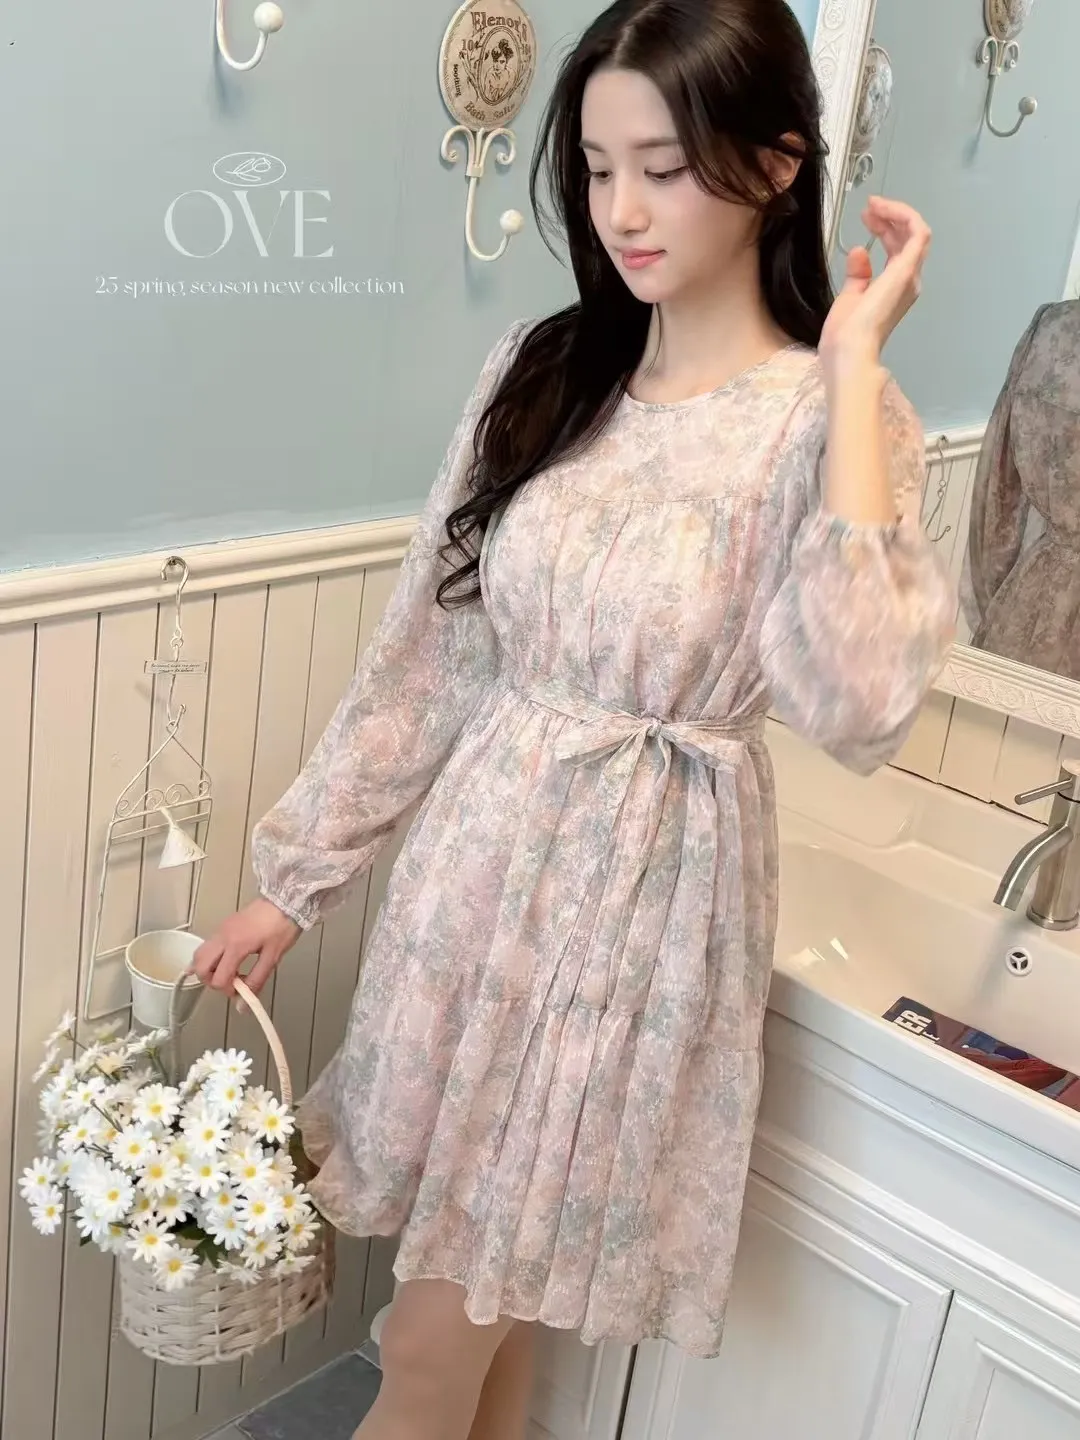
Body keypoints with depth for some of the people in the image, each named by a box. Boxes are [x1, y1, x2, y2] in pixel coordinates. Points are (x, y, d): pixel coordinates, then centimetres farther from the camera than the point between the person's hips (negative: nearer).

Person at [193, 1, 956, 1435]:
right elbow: (427, 647, 4)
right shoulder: (543, 366, 1)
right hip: (478, 863, 4)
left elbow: (858, 706, -28)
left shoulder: (826, 420, -11)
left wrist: (850, 377, -24)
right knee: (480, 1321, 19)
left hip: (642, 902, -4)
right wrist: (297, 873, 6)